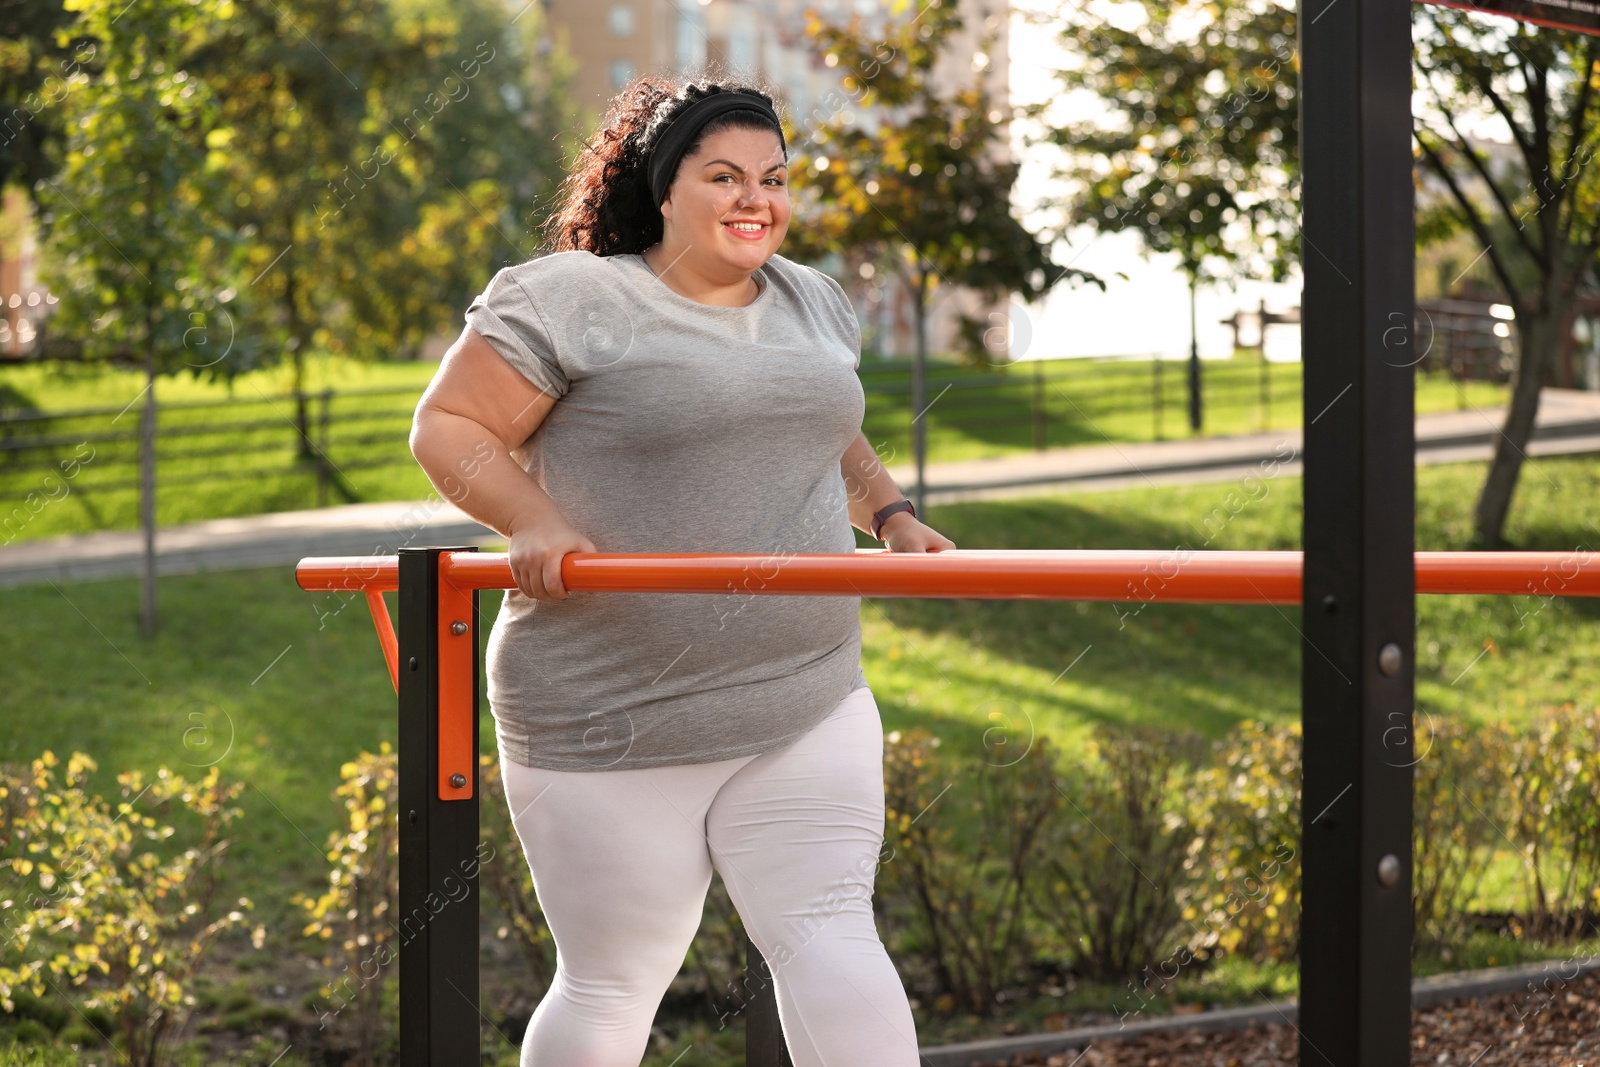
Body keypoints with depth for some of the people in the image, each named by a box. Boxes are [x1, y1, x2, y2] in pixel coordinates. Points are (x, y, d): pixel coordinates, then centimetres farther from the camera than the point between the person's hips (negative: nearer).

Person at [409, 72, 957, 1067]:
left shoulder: (814, 305, 14)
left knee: (830, 938, -7)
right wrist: (535, 523, -21)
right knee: (614, 987, 5)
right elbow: (447, 428, -6)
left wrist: (892, 515, 13)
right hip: (615, 722, -5)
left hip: (807, 704, 5)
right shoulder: (572, 302, -7)